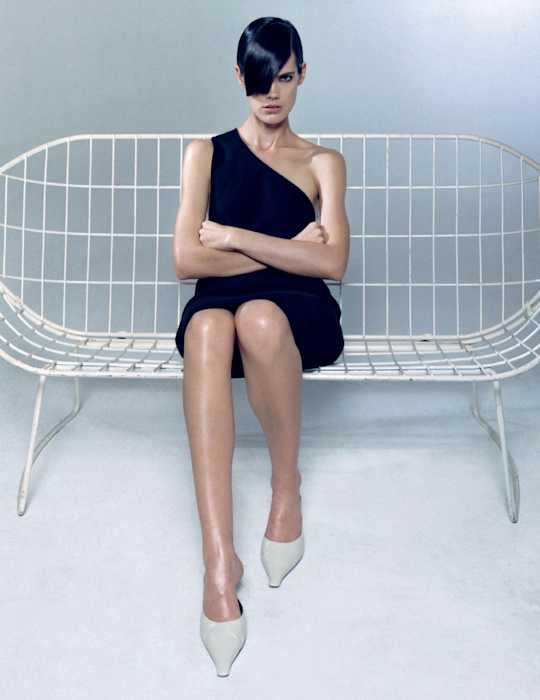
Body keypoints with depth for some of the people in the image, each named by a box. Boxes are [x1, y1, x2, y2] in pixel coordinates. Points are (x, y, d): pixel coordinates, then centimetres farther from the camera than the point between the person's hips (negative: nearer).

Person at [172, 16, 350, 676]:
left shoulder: (323, 162, 15)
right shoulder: (206, 152, 15)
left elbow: (331, 262, -2)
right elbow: (186, 258, 1)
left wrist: (235, 237, -7)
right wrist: (286, 248, -2)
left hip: (298, 310, 0)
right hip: (221, 304, 1)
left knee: (257, 315, -38)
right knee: (208, 326, -38)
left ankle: (287, 490, -15)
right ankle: (219, 560, -40)